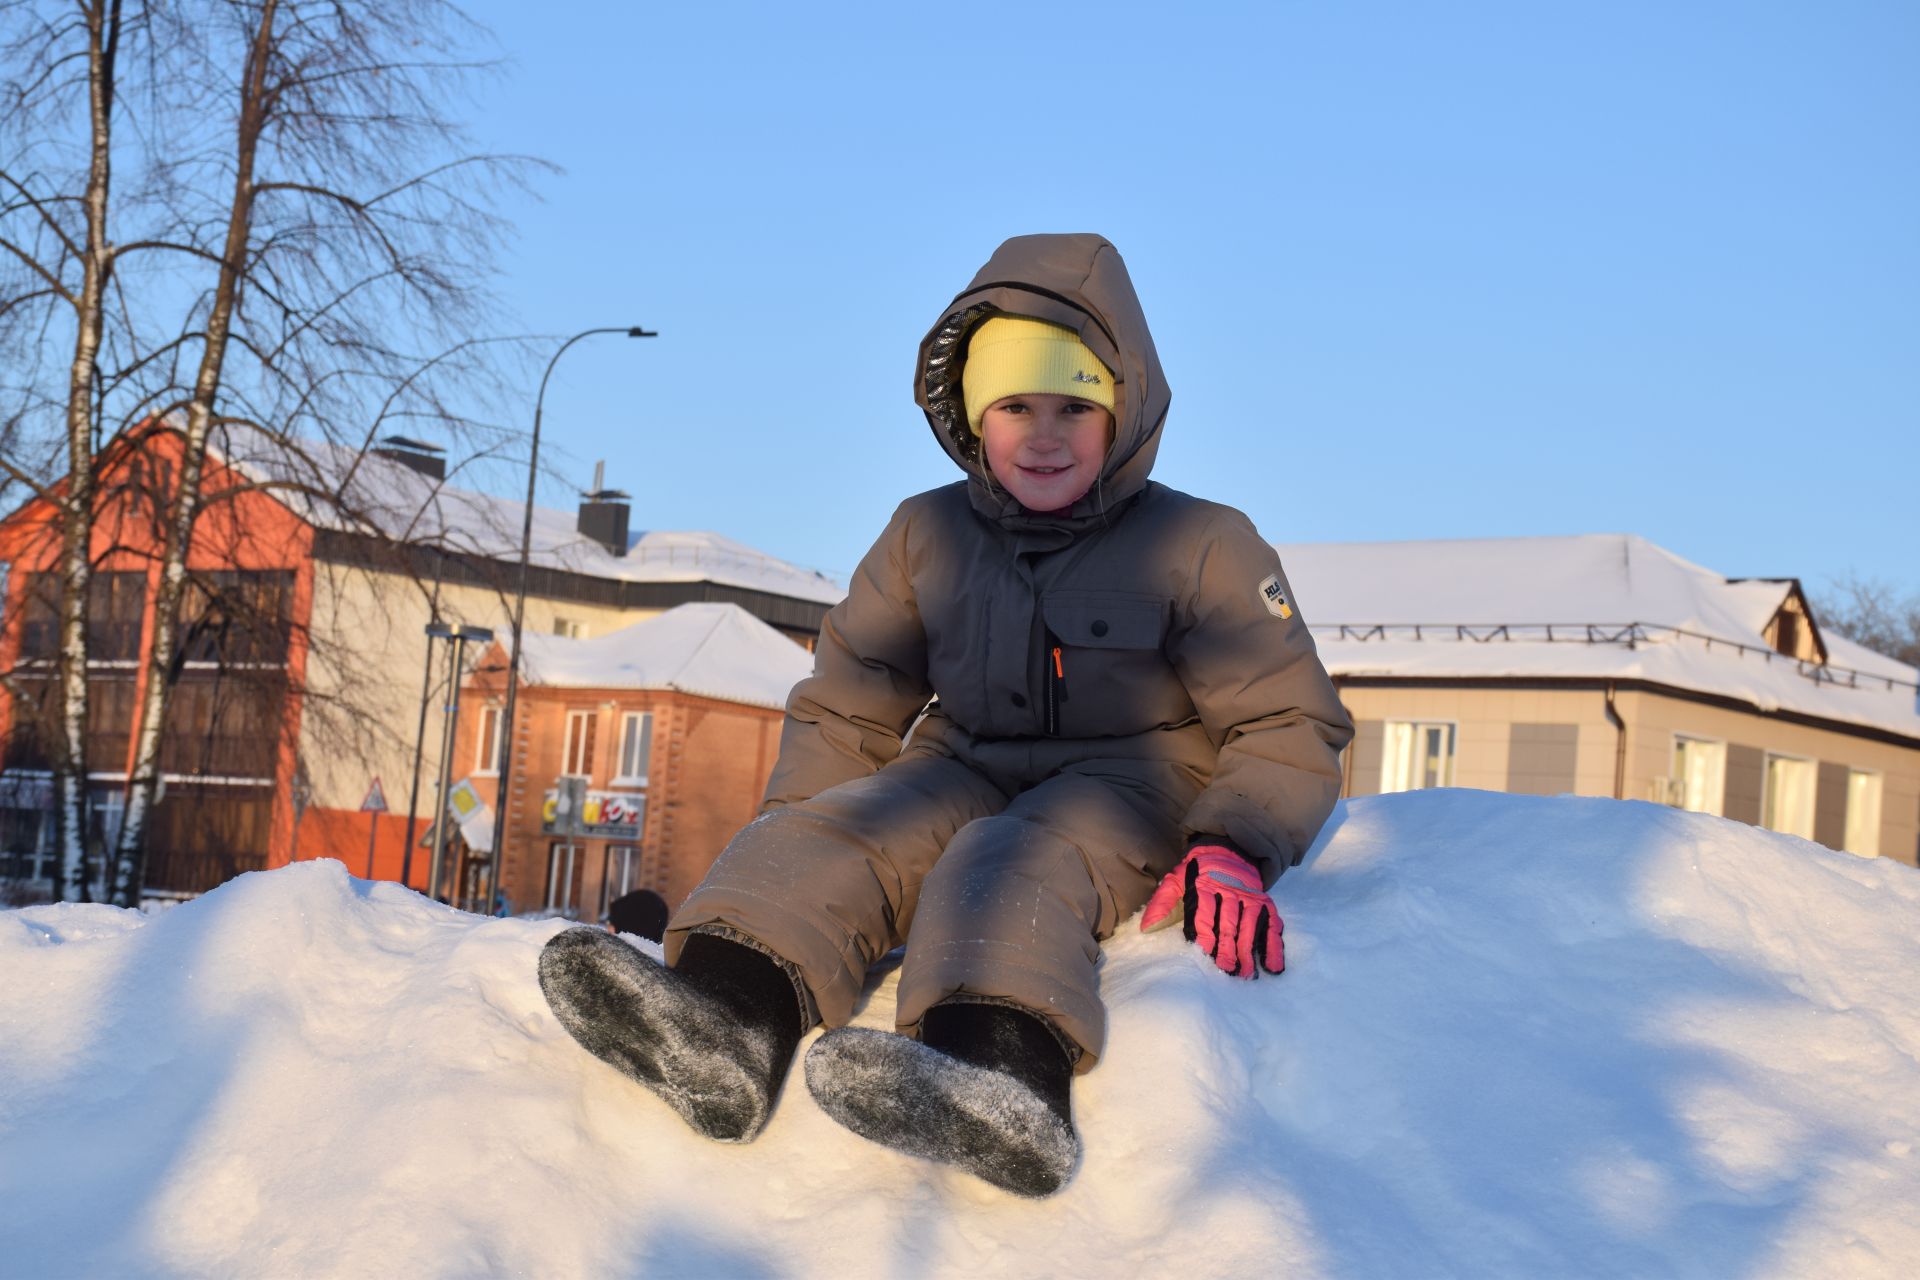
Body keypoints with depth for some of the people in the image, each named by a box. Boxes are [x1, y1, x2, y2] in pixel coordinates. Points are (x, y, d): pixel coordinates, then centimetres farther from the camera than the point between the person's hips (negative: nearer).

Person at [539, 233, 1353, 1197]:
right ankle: (725, 1012, -54)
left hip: (1126, 791, -5)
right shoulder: (923, 539, 10)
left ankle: (1005, 1076, -68)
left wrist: (1234, 847, -20)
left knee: (1008, 864, -37)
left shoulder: (1202, 547, -1)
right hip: (965, 776, 5)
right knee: (831, 830, -25)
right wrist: (786, 835, 2)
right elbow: (845, 709, 17)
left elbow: (1289, 726, -1)